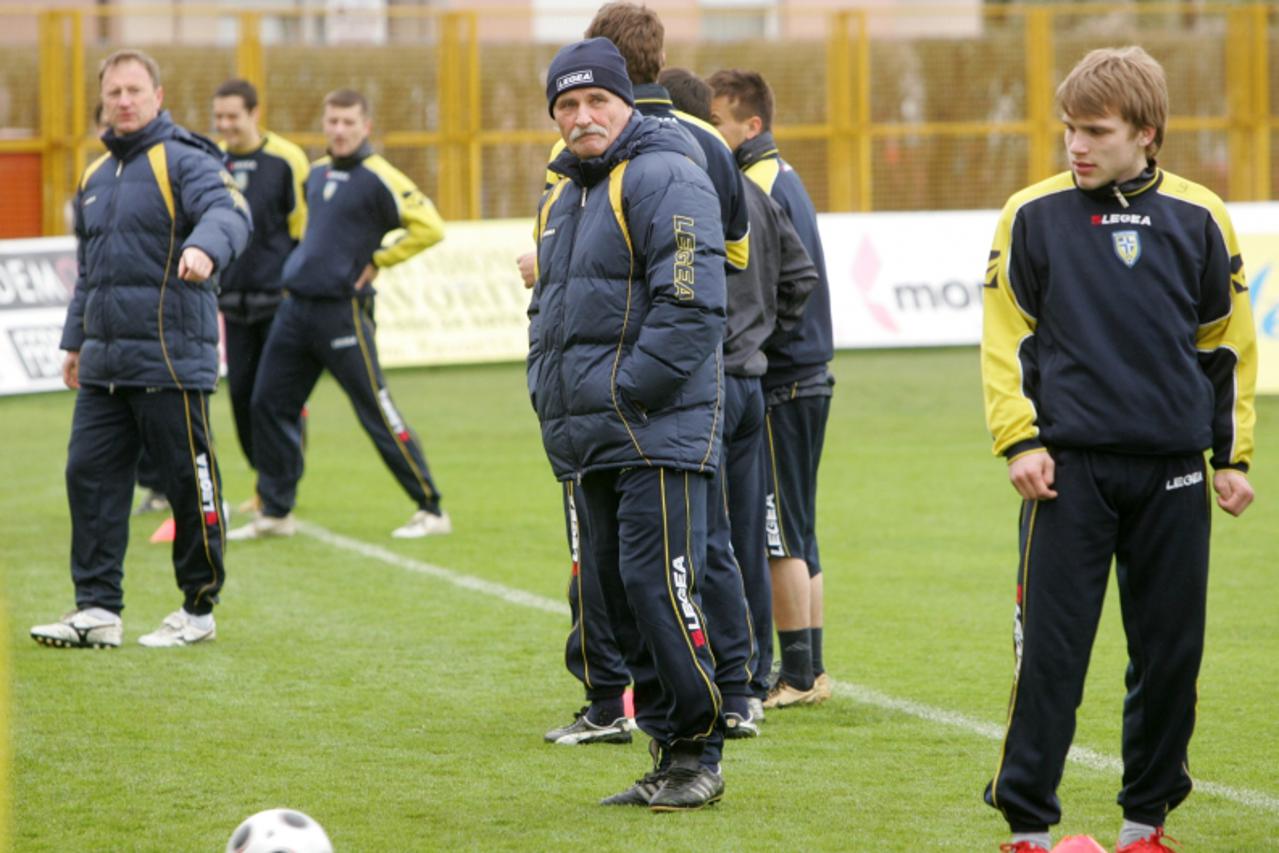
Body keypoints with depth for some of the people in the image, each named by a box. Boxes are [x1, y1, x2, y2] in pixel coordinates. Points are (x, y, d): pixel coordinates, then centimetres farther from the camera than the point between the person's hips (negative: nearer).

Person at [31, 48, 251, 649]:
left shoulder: (184, 162, -6)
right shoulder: (94, 177, 18)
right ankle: (98, 609, 5)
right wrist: (76, 340, 24)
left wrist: (204, 246, -46)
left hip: (171, 361, -7)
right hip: (104, 364, 7)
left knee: (189, 483, 0)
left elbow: (229, 213, -25)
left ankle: (199, 610, 11)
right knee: (89, 475, 2)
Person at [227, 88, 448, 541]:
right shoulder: (316, 173, 13)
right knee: (268, 405, 7)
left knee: (377, 412, -6)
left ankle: (431, 510, 2)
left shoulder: (378, 179, -11)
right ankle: (275, 513, 17)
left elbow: (429, 227, -18)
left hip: (342, 311, -8)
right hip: (295, 308, 8)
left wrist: (378, 261, -11)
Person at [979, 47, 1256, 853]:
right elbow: (1006, 337, 4)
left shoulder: (1199, 219, 4)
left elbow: (1228, 342, 12)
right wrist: (1020, 440, -6)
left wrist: (1233, 455, 8)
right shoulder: (1034, 215, 1)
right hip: (1070, 467, -2)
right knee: (1050, 649, -4)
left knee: (1171, 652, 5)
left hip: (1172, 471, 2)